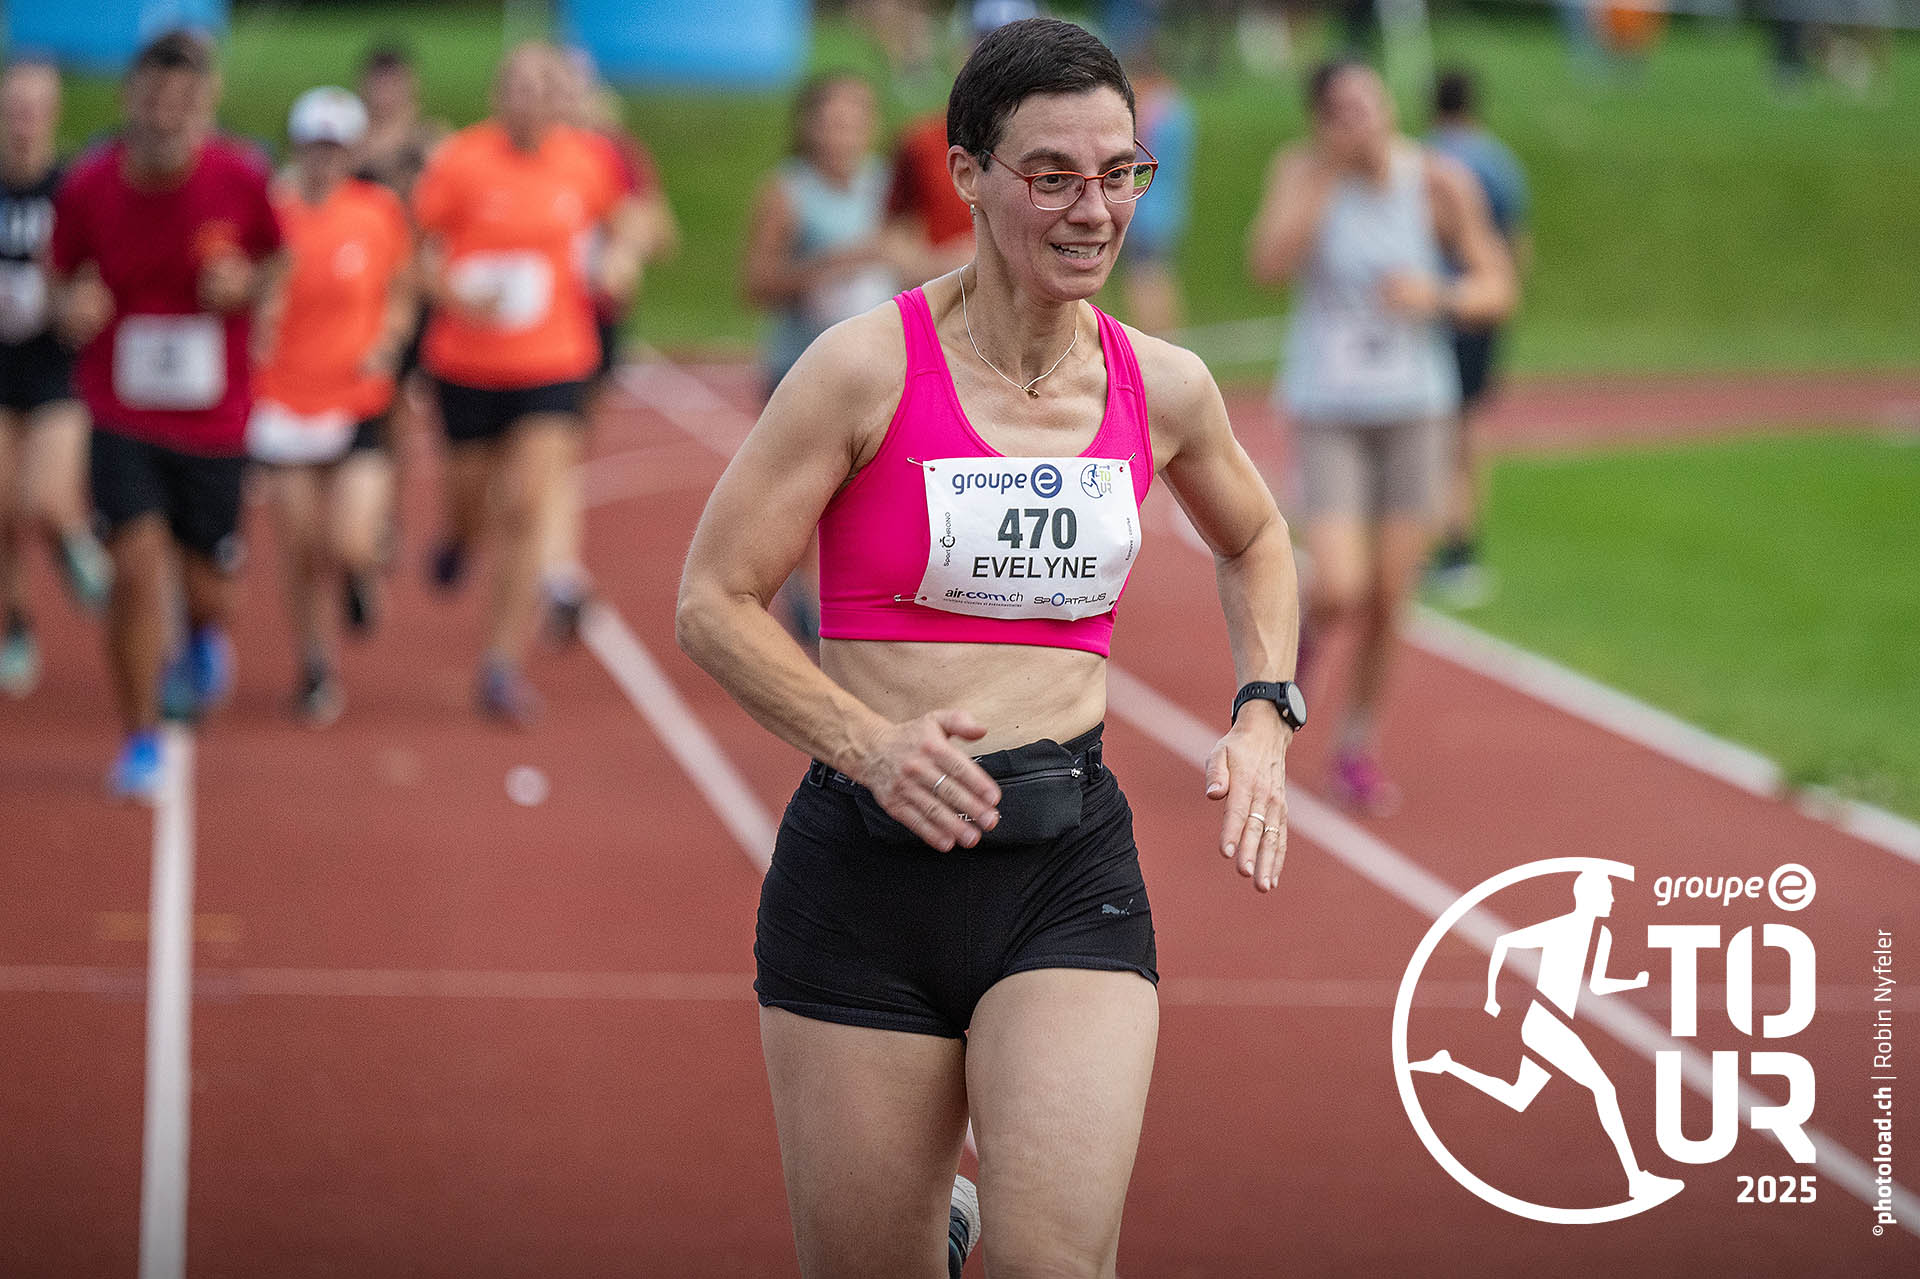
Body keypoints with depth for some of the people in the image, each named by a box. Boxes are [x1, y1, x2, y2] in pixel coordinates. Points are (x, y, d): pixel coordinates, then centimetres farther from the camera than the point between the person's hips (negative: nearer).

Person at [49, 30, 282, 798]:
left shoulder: (241, 180, -10)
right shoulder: (88, 187, -10)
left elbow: (276, 260, 7)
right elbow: (61, 273, 5)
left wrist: (248, 283, -15)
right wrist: (71, 306, -18)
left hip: (215, 423, 1)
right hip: (122, 416, -1)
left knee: (206, 586, 8)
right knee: (137, 566, -13)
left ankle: (205, 637, 49)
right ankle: (140, 742, 6)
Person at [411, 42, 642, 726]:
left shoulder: (589, 161, -1)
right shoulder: (460, 161, -10)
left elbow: (620, 225, 18)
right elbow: (418, 251, -4)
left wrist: (618, 261, -3)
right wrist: (454, 292, -22)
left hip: (555, 361, 1)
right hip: (468, 359, -1)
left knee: (531, 508, -10)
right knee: (475, 492, 12)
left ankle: (502, 667, -4)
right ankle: (459, 535, 54)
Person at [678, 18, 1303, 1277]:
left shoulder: (1163, 388, 6)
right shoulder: (869, 367, -6)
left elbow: (1255, 541, 28)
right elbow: (713, 603, -5)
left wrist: (1264, 715, 12)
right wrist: (869, 743, -18)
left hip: (1070, 865, 2)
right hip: (867, 867, -2)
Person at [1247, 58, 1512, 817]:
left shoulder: (1439, 183, -8)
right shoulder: (1301, 171, -11)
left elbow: (1497, 290, 0)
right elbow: (1267, 267, -26)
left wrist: (1438, 297, -21)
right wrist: (1328, 170, -28)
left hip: (1415, 411, 2)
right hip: (1328, 411, -2)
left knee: (1388, 600, 5)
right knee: (1340, 593, -15)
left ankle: (1359, 745, 28)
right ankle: (1299, 647, 22)